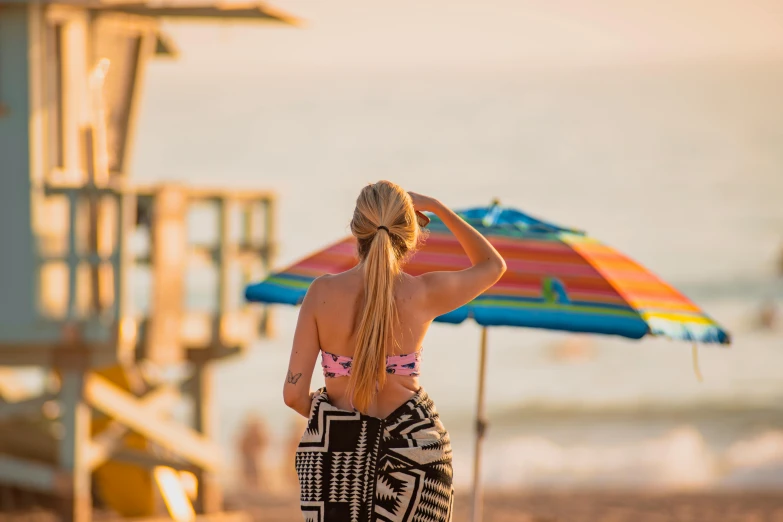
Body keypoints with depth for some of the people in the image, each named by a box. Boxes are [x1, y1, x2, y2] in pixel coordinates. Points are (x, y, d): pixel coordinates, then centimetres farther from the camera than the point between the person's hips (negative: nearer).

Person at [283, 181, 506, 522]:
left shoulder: (323, 292, -9)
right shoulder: (424, 294, -9)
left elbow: (294, 393, -8)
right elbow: (493, 265, 12)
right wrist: (437, 207, 17)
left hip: (335, 447, 0)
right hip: (412, 442, 0)